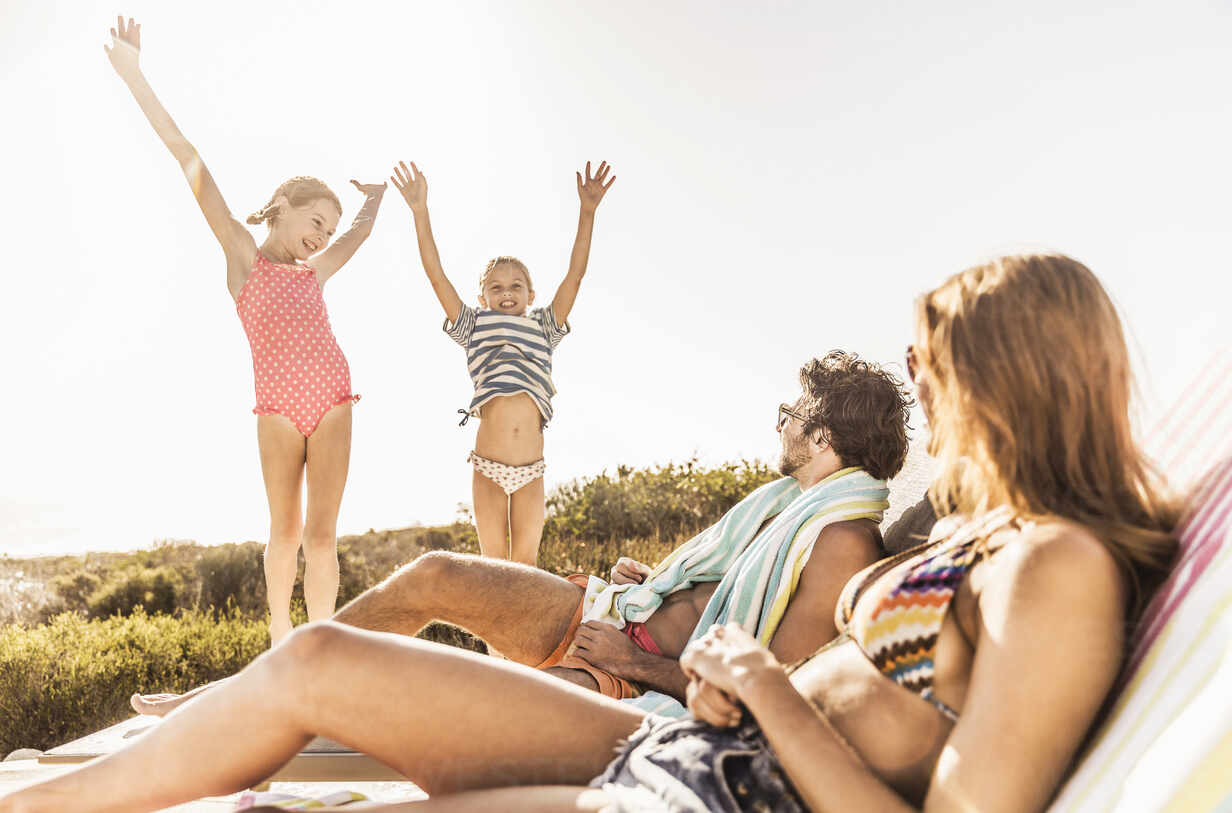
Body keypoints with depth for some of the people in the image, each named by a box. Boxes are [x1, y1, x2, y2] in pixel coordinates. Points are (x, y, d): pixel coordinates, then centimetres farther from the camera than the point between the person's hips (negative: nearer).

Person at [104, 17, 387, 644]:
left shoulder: (314, 275, 18)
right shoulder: (243, 256, 6)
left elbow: (360, 232, 40)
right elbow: (190, 163, 2)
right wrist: (134, 75, 0)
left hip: (332, 402, 3)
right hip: (277, 407, -3)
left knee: (322, 533, -2)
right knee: (284, 531, 3)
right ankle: (278, 638, 24)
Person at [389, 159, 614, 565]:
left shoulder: (544, 328, 11)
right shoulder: (474, 328, 9)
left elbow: (575, 273, 2)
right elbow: (435, 273, 3)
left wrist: (587, 211, -6)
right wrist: (420, 211, -4)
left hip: (530, 470, 1)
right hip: (487, 467, -1)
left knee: (525, 562, 5)